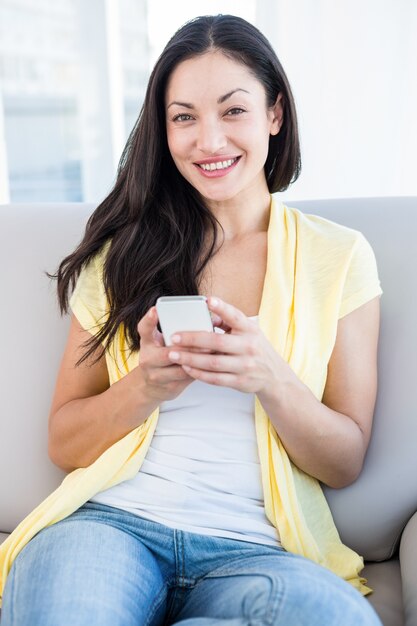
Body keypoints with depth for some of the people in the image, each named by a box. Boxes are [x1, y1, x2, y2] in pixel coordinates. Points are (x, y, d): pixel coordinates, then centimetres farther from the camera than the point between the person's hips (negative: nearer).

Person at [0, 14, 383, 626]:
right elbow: (64, 443, 8)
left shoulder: (339, 255, 7)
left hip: (253, 548, 3)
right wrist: (146, 385, -13)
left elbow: (346, 462, 4)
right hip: (113, 522, -2)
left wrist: (270, 379, -16)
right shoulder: (124, 250, 9)